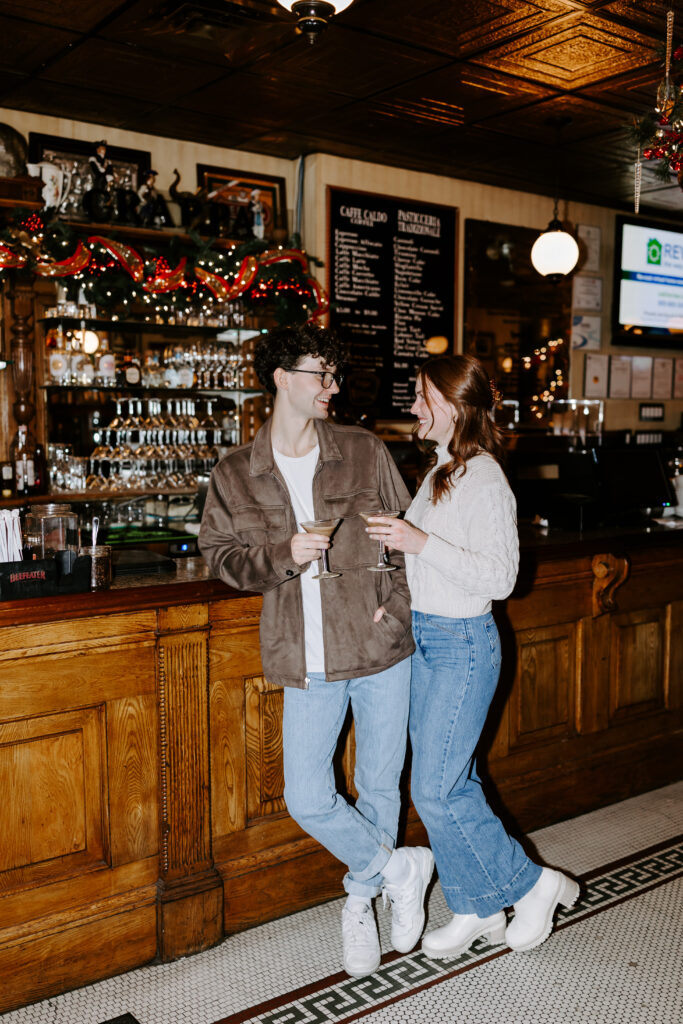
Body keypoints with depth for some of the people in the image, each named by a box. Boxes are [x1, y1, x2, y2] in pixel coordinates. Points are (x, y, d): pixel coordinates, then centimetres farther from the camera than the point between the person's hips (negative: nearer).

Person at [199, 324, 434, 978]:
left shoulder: (364, 452, 1)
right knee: (307, 799, -2)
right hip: (308, 660, 0)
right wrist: (283, 557, -15)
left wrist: (395, 602, -7)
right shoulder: (234, 476, 0)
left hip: (380, 649, 1)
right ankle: (398, 869, 23)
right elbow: (220, 554, 4)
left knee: (379, 787, 12)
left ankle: (360, 902, 37)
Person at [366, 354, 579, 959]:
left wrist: (422, 544, -26)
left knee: (435, 790, -5)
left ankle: (531, 885, 15)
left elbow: (500, 578, -21)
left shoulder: (485, 479, -16)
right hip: (425, 636, 9)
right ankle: (477, 908, 28)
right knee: (451, 783, 14)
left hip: (464, 643, -9)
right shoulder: (441, 471, 11)